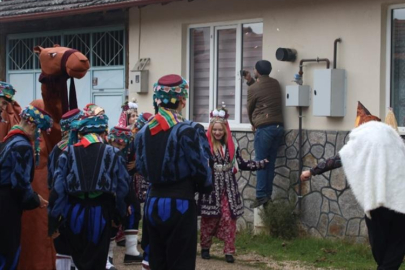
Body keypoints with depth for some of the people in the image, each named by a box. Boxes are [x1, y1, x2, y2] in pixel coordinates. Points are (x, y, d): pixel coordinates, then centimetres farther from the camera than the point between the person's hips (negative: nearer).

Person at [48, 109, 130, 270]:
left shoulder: (69, 153, 0)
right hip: (100, 213, -1)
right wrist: (118, 215, 11)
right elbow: (122, 187, -1)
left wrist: (53, 221, -2)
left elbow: (58, 188, -5)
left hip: (75, 213, 1)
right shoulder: (112, 153, -1)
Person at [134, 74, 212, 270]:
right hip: (180, 203, -6)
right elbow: (200, 169, -13)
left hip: (153, 202, 6)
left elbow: (141, 168, 10)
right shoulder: (187, 131, -14)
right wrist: (204, 186, 7)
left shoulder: (144, 131, 4)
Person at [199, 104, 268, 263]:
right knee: (209, 219, 4)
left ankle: (229, 251, 5)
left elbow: (241, 164, 12)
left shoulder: (232, 145, 7)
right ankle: (205, 247, 20)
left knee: (229, 219, 0)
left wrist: (261, 164, 9)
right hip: (211, 186, -3)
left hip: (228, 187, 3)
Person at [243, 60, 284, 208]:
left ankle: (261, 196, -10)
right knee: (270, 162, 9)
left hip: (264, 128, -6)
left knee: (261, 162, -4)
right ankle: (268, 194, 9)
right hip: (278, 126, 6)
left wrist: (253, 124, 25)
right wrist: (251, 81, 27)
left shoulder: (253, 88, -5)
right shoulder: (275, 83, 12)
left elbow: (250, 108, 8)